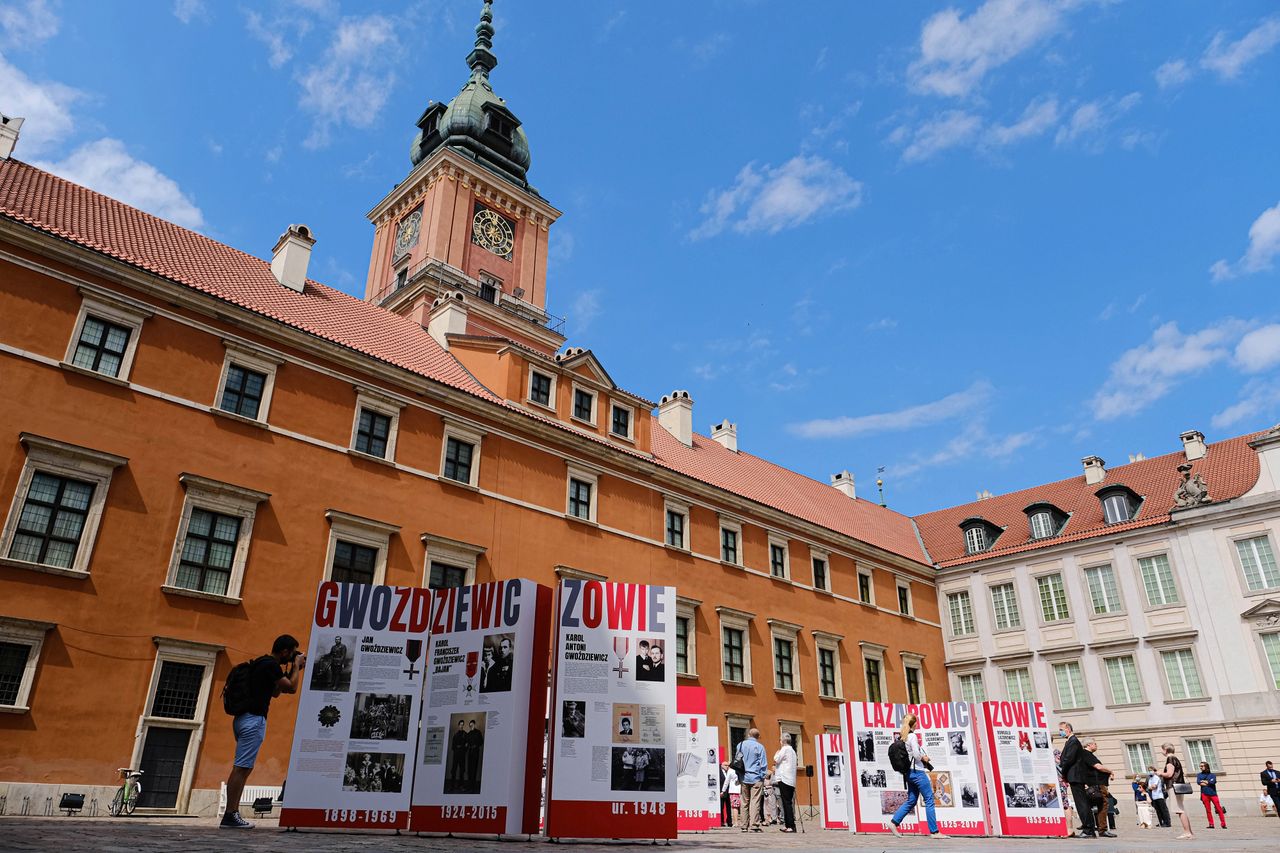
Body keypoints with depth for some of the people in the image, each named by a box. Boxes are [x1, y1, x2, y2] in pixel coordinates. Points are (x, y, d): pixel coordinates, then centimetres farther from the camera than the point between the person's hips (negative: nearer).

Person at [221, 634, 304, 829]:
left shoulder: (262, 663, 19)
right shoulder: (271, 665, -12)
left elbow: (275, 692, 26)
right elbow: (291, 688, -11)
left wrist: (292, 670, 21)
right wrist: (297, 667, 1)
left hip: (244, 718, 10)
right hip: (254, 719, -10)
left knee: (243, 768, 9)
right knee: (242, 768, -9)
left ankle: (233, 813, 9)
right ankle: (230, 815, -8)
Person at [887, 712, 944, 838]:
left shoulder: (903, 737, 12)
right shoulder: (913, 736, -13)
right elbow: (916, 754, -19)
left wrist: (923, 757, 11)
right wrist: (924, 758, 0)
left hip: (909, 773, 8)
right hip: (917, 771, -8)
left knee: (911, 801, 13)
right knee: (929, 800, -1)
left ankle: (893, 822, 7)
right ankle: (934, 832, 2)